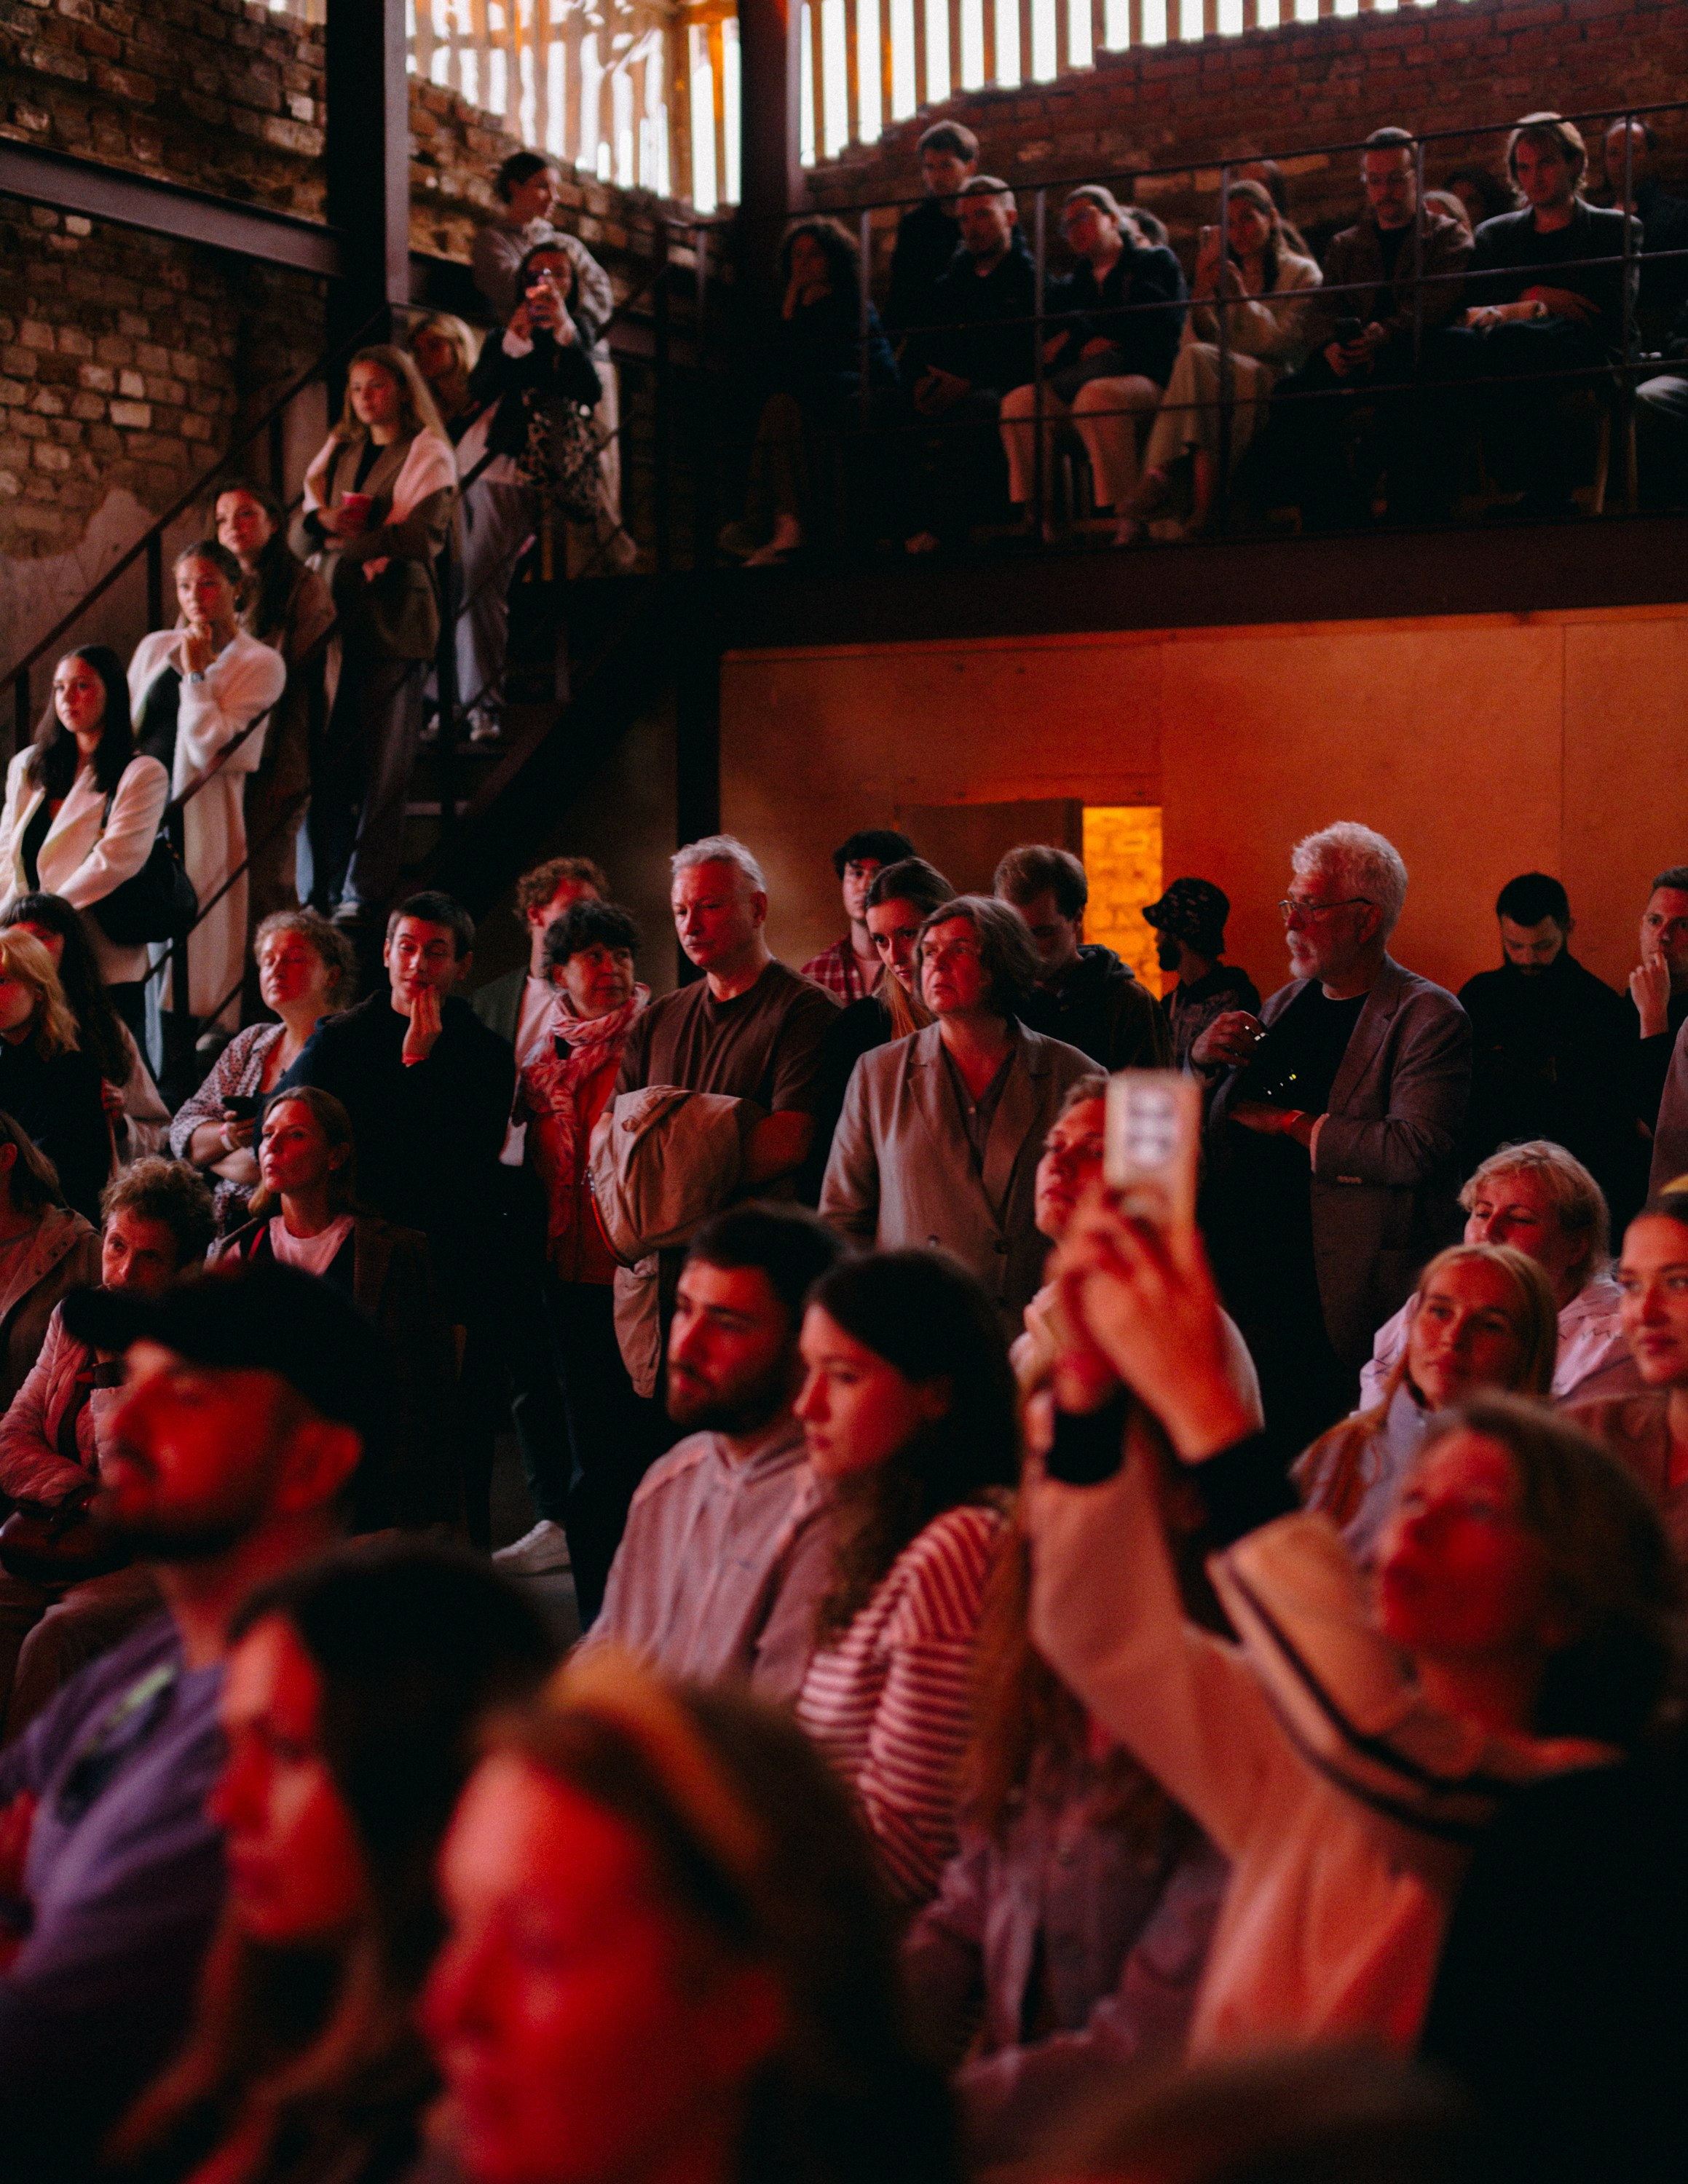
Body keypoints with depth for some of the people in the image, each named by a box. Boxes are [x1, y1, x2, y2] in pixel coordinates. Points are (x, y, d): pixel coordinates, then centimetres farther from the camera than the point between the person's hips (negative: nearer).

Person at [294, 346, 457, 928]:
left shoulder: (427, 455, 6)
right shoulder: (339, 452, 21)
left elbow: (423, 534, -9)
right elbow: (301, 537, 15)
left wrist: (351, 541, -6)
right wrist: (321, 519, -7)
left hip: (394, 616, -4)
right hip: (335, 615, 4)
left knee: (383, 759, -6)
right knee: (328, 756, -2)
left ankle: (366, 893, -6)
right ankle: (322, 889, -1)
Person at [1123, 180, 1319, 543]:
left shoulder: (1301, 273, 13)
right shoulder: (1222, 274, 25)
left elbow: (1288, 345, -2)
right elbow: (1196, 339, 12)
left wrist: (1243, 299, -8)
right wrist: (1201, 293, -5)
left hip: (1271, 385, -3)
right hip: (1222, 387, 3)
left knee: (1198, 359, -31)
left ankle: (1159, 475, -43)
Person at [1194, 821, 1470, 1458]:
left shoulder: (1429, 1017, -8)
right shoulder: (1284, 1005, 14)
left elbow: (1416, 1149, -24)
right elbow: (1209, 1136, 21)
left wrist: (1290, 1123, -15)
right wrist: (1202, 1060, 0)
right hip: (1255, 1300, 6)